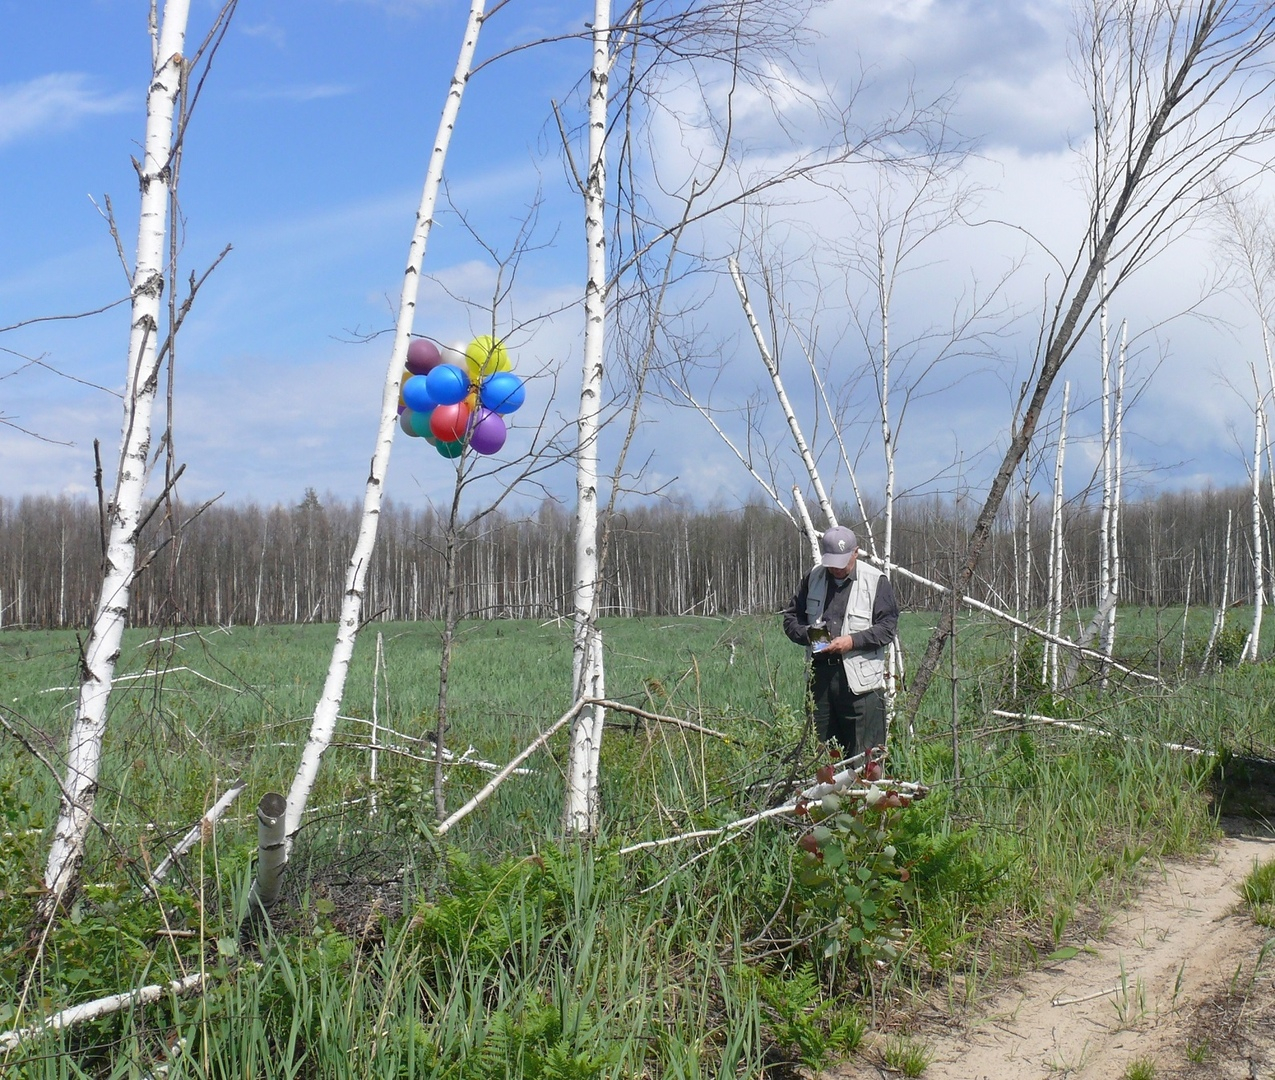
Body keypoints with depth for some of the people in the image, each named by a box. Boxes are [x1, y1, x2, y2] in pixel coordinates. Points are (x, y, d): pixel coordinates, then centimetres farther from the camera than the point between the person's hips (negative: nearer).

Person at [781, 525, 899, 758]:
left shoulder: (876, 581, -2)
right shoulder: (813, 578, 11)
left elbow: (888, 627, -5)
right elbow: (790, 617, 16)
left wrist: (853, 641, -17)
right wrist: (807, 634, -5)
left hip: (860, 680, -4)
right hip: (819, 675, 5)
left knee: (865, 754, -4)